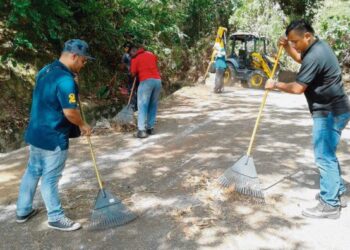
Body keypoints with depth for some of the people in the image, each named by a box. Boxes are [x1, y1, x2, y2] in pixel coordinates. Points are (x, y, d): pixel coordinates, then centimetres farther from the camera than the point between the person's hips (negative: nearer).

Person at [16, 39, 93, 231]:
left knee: (32, 171, 19)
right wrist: (83, 125, -8)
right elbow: (70, 112, -26)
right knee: (50, 178, 3)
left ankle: (23, 211, 34)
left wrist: (73, 95, 17)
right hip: (53, 138, -9)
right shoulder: (65, 79, -23)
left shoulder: (45, 70, 7)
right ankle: (56, 218, 19)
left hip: (36, 133, 9)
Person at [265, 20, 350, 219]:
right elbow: (301, 59, 30)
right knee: (328, 154, 19)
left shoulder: (315, 56, -23)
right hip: (333, 110, 11)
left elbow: (297, 88, -23)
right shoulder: (318, 46, 10)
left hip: (330, 112, -11)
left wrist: (275, 85, -8)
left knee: (324, 156, -6)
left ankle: (330, 205, 3)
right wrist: (287, 47, 13)